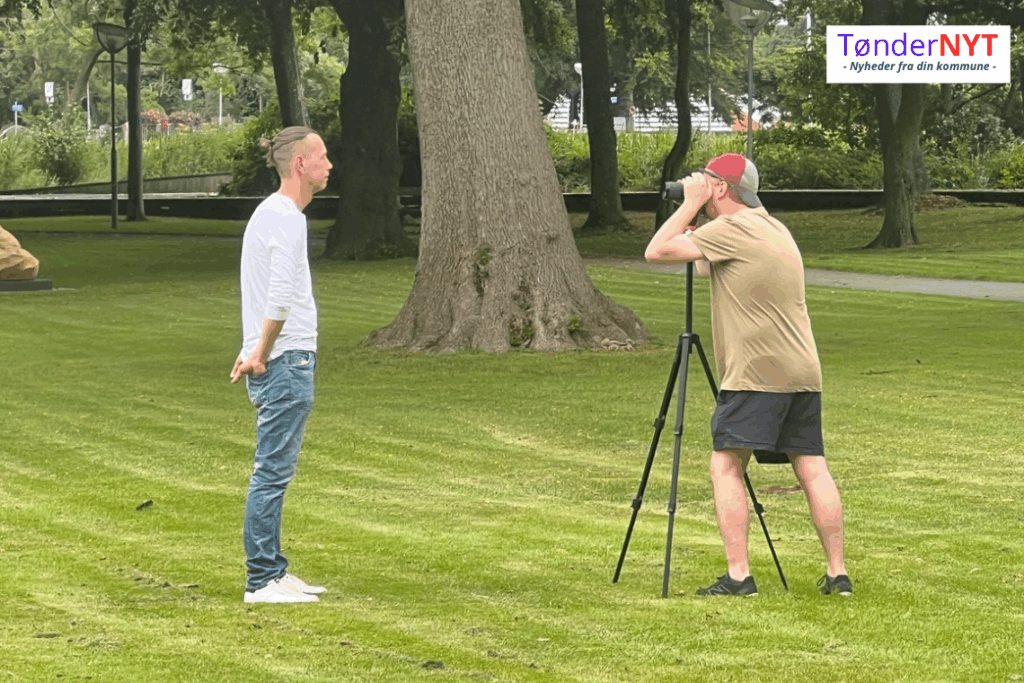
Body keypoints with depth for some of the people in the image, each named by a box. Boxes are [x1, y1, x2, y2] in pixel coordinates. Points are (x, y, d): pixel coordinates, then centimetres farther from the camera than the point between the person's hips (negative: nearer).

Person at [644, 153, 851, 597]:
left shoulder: (733, 230, -8)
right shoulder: (775, 230, 20)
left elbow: (657, 251, -10)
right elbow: (712, 266, 33)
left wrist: (691, 204, 0)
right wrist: (696, 214, 22)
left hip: (757, 374, -8)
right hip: (804, 372, 8)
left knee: (725, 465, -5)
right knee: (812, 469, 7)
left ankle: (738, 575, -12)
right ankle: (838, 573, 5)